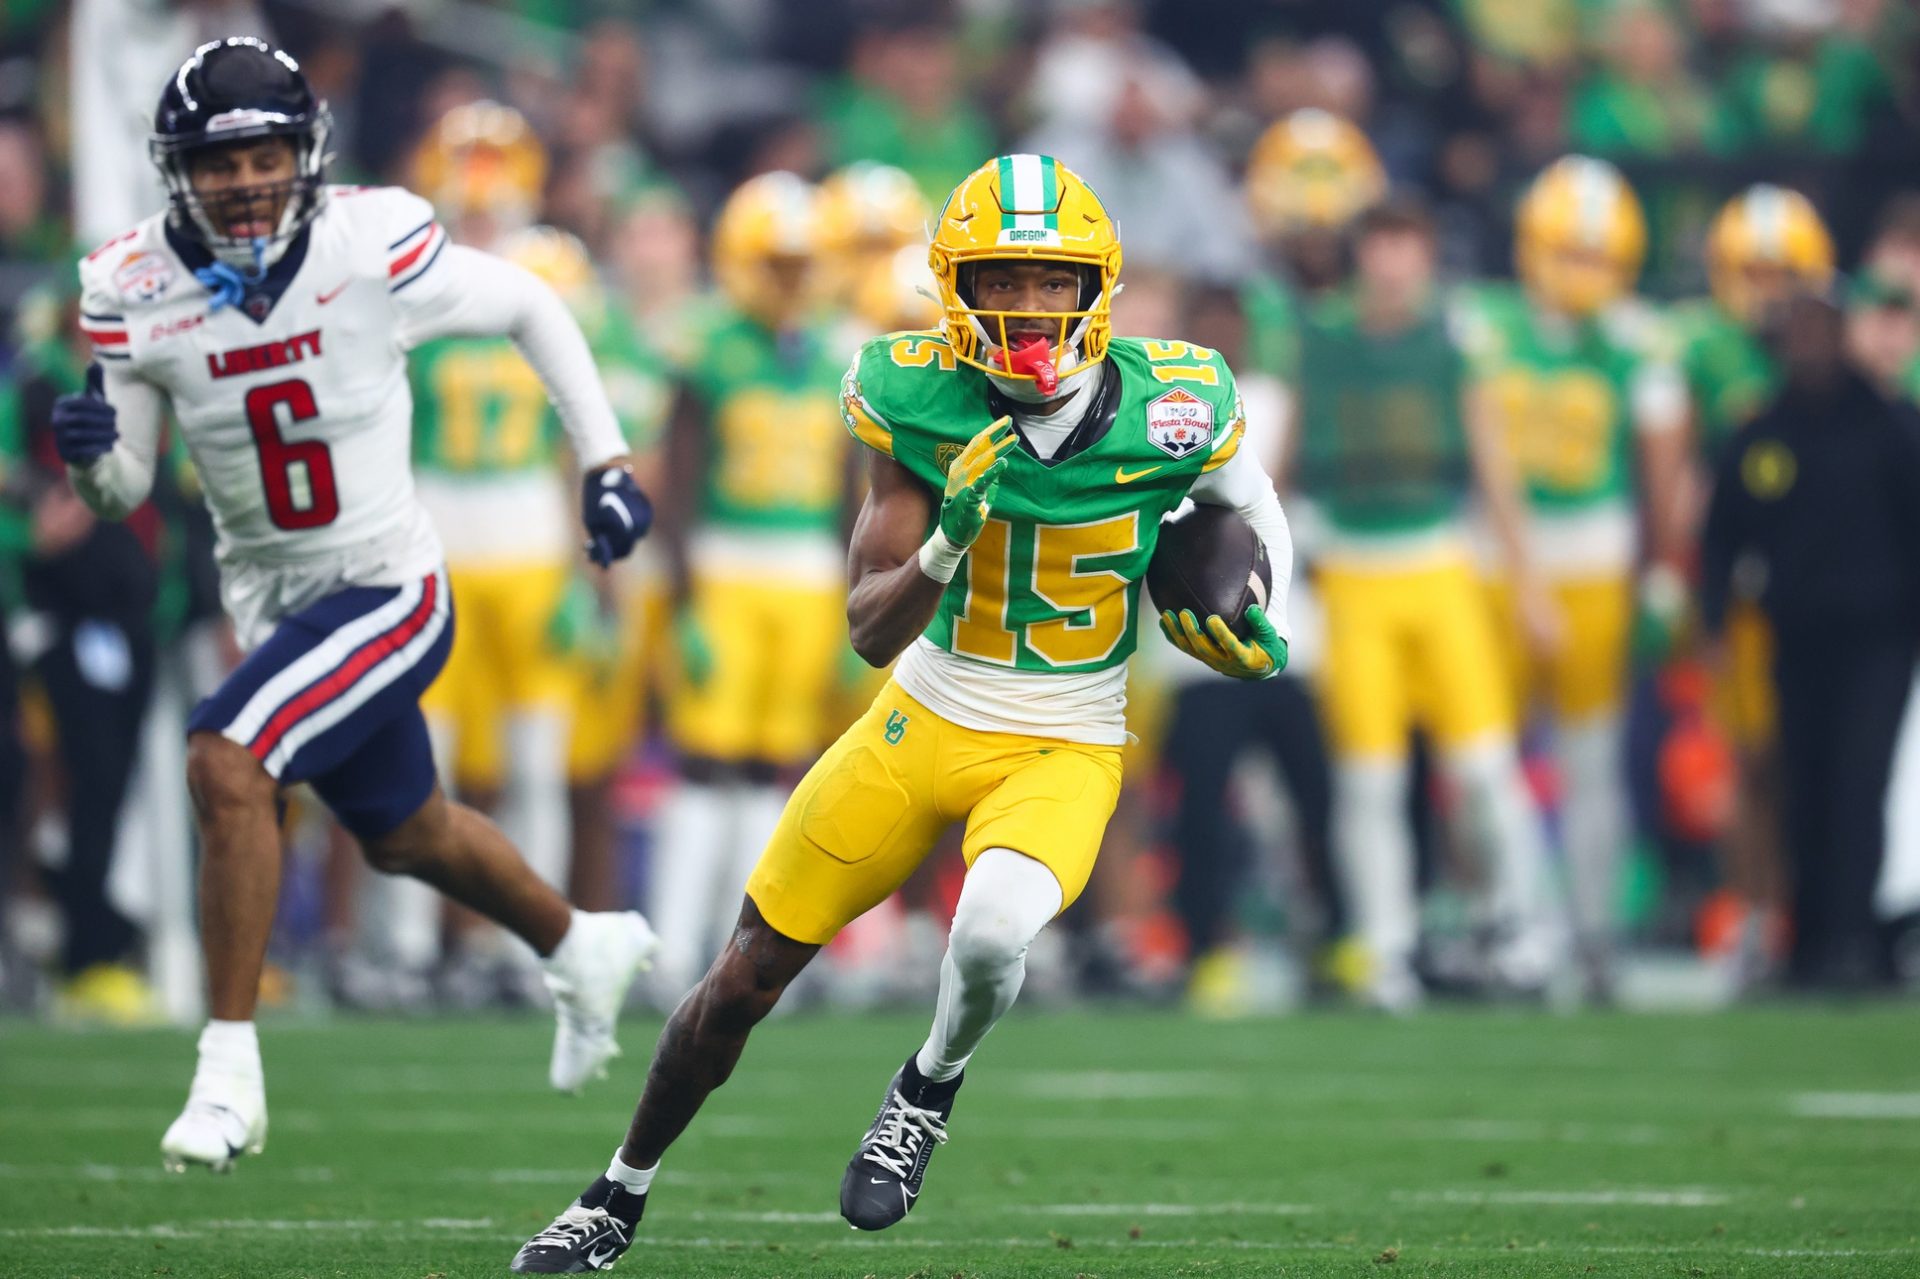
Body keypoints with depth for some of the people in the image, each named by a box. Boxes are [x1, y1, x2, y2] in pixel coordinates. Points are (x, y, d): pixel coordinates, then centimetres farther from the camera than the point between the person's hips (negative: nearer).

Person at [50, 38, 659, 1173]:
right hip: (270, 599, 6)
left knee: (226, 765, -26)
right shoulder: (139, 291, -11)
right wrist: (92, 450, -26)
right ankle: (587, 950, 54)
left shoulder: (373, 250, -22)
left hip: (386, 590, -6)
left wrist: (607, 463, -4)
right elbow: (127, 489, -2)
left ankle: (230, 1071, -17)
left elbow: (531, 309, -5)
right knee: (405, 835, 25)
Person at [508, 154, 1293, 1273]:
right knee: (744, 982, 7)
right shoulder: (920, 404, -15)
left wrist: (1264, 630, -7)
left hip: (1062, 753, -2)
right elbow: (872, 630, -16)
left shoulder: (1172, 408, -16)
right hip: (925, 720, 2)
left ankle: (933, 1086, 1)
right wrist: (947, 542, -34)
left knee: (992, 929, -34)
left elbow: (1253, 508, 9)